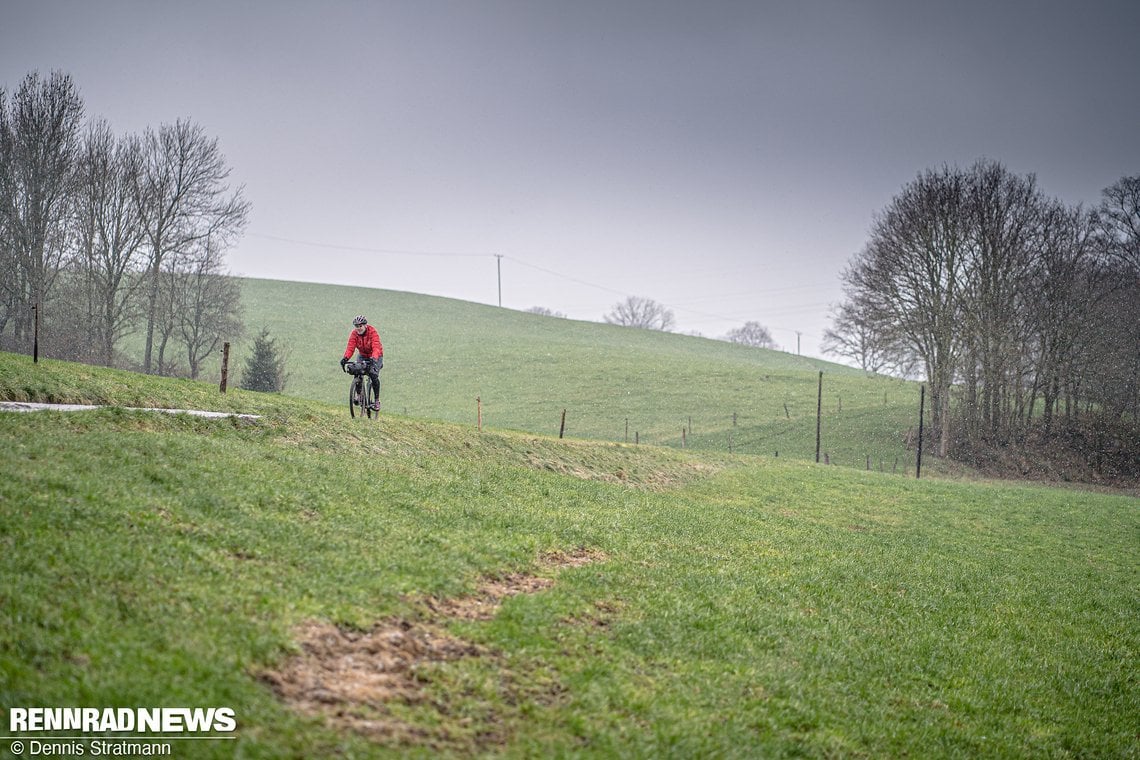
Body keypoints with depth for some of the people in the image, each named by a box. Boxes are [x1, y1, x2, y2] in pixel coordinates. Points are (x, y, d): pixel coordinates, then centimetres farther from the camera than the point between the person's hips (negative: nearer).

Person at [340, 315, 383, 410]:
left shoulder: (372, 332, -26)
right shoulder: (354, 334, -14)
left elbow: (376, 347, -37)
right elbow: (350, 347, -24)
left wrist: (374, 358, -56)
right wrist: (345, 358, -44)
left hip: (375, 356, -4)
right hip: (363, 356, 4)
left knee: (373, 375, -24)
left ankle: (377, 400, -13)